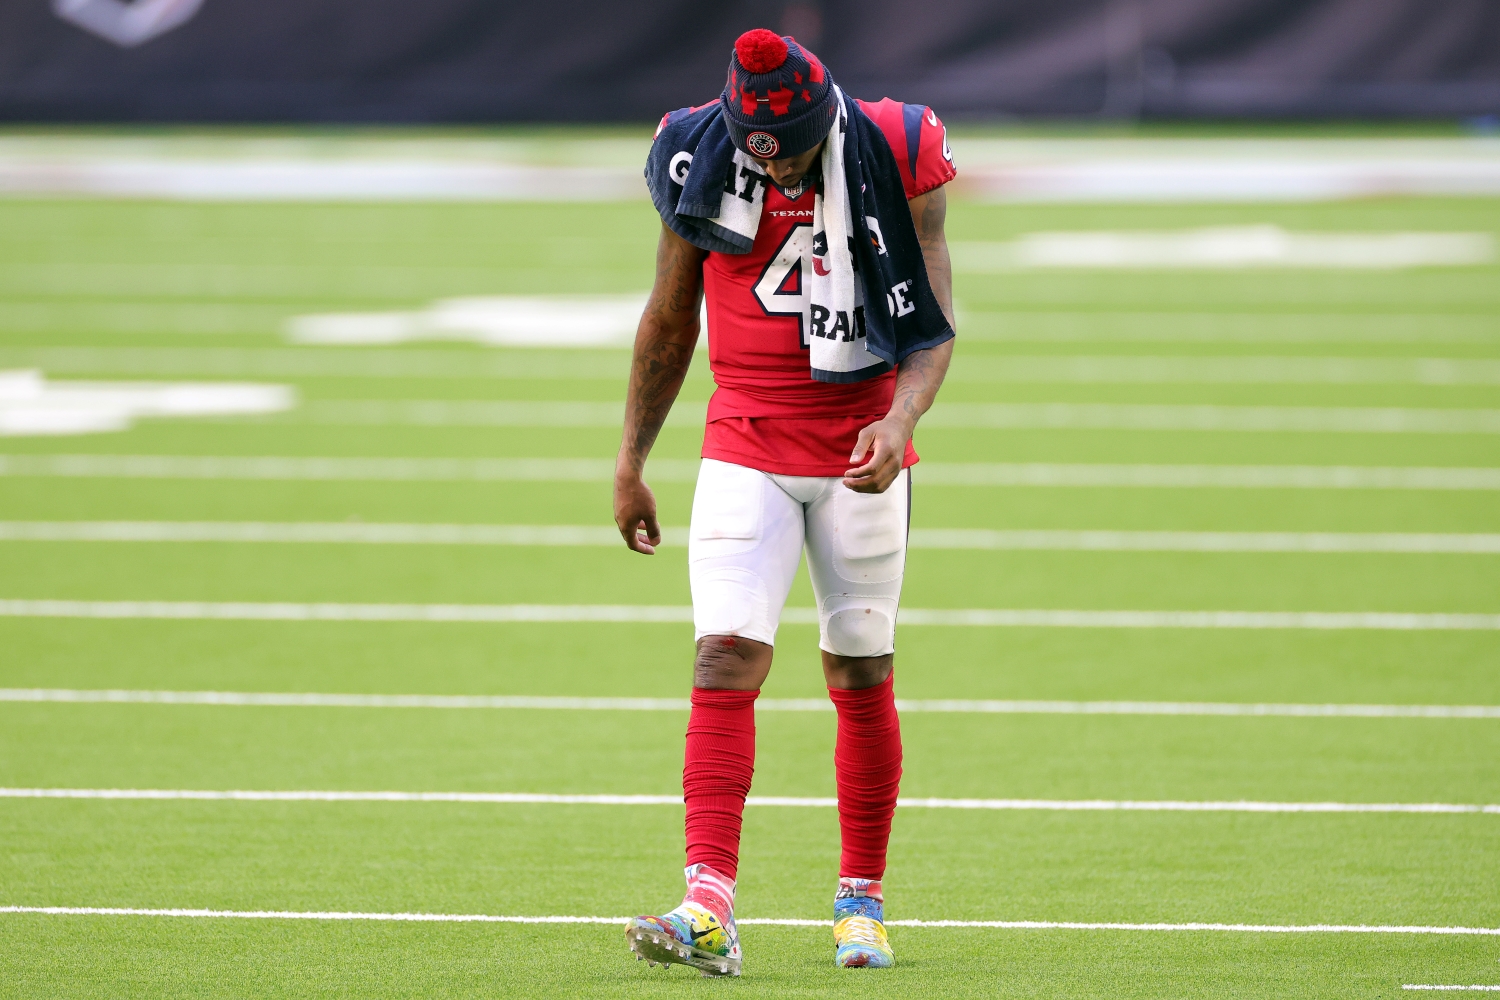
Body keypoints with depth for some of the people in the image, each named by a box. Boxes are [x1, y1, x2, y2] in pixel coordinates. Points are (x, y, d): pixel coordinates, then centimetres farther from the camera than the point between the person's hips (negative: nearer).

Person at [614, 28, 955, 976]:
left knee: (861, 674, 6)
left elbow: (934, 325, -7)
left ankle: (862, 900, 21)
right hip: (746, 445, 1)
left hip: (860, 448, -1)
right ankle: (711, 908, -22)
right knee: (728, 655, -14)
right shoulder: (701, 162, -6)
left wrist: (900, 420, -26)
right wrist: (631, 462, 12)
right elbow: (670, 322, 8)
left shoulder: (894, 160, -11)